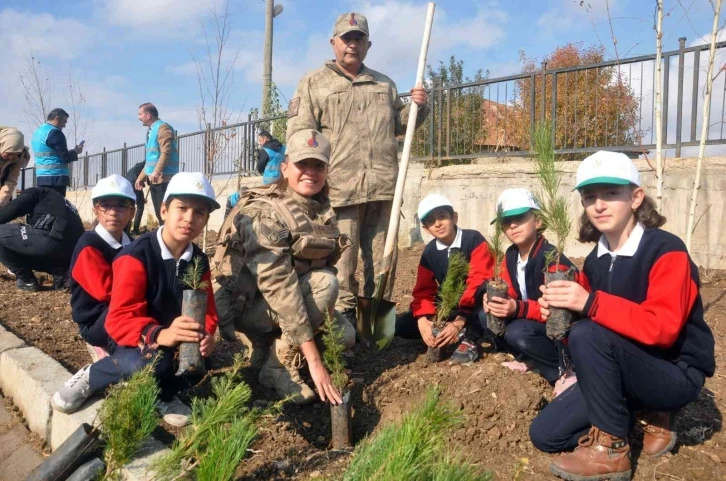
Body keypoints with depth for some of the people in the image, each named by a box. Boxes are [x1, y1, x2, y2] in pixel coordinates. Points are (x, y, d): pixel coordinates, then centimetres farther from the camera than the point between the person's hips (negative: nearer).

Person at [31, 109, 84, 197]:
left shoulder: (37, 132, 17)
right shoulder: (55, 132, -11)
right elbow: (65, 157, -14)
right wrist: (76, 151, 5)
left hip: (41, 178, 9)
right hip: (56, 178, -9)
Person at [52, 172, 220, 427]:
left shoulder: (199, 260, -2)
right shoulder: (135, 256, -19)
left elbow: (206, 309, 1)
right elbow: (120, 319, -25)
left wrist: (206, 335, -23)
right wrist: (160, 335, -44)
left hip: (177, 345, 5)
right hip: (132, 342, -5)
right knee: (152, 363, -35)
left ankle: (163, 394, 4)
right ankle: (92, 376, -6)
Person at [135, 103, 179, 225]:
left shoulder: (163, 128, -7)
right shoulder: (151, 131, 20)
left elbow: (166, 153, -20)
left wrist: (156, 172, -31)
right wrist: (141, 177, 27)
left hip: (164, 178, -9)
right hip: (154, 179, 9)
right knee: (159, 213, 8)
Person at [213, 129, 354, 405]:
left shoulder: (321, 211, 0)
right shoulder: (264, 212, -25)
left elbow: (325, 263, 9)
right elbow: (279, 288, -32)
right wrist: (314, 361, -35)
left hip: (284, 308, 7)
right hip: (245, 306, -7)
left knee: (345, 335, -5)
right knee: (325, 282, -27)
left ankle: (267, 346, 11)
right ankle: (279, 368, -13)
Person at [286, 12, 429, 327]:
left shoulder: (385, 84, 22)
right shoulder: (314, 83, 8)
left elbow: (399, 126, 29)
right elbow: (298, 134, 0)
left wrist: (417, 107, 10)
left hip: (383, 186, 5)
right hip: (340, 187, -4)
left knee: (383, 256, 9)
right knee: (342, 258, -2)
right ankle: (345, 317, 11)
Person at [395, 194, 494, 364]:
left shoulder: (474, 239, -18)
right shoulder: (429, 253, -2)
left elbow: (479, 281, -27)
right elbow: (423, 291, -3)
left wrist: (459, 322, -35)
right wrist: (422, 321, -25)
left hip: (475, 307, -5)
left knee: (485, 286, -40)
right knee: (401, 326, -13)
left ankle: (465, 336, -22)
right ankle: (463, 331, -10)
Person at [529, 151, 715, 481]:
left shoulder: (666, 251, -20)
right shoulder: (596, 260, 1)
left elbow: (662, 328, -31)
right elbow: (589, 315, 8)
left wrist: (590, 303, -38)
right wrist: (561, 313, -14)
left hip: (676, 375, -7)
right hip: (626, 372, 7)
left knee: (588, 334, -33)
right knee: (546, 435, 0)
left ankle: (611, 448, -16)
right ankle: (647, 414, 12)